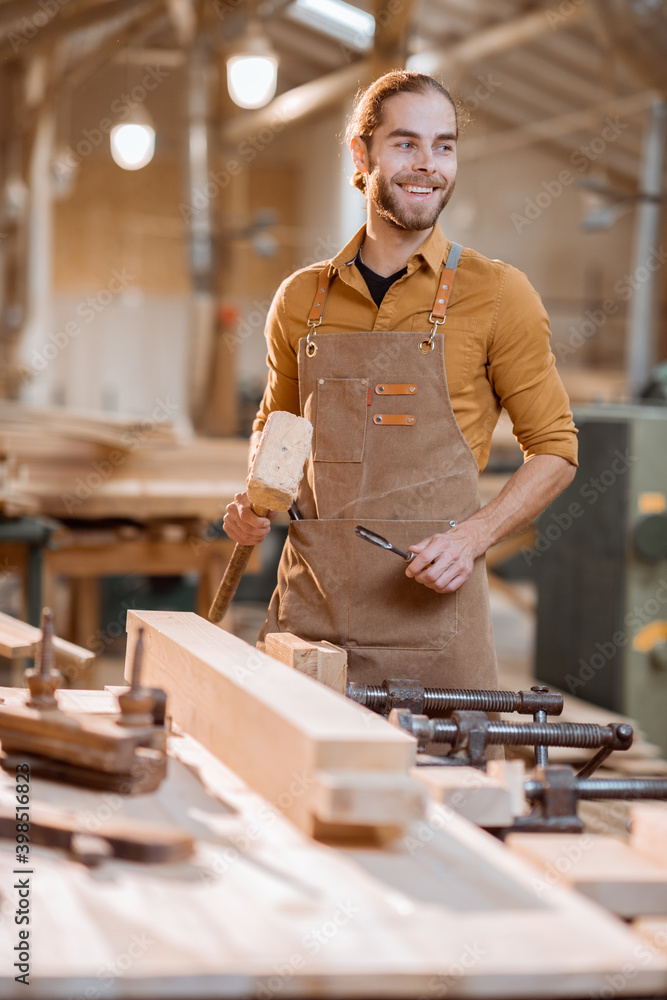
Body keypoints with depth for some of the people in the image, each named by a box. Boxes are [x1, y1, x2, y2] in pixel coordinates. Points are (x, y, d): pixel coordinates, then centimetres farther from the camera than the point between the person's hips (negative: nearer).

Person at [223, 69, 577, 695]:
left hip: (430, 605, -3)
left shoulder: (497, 293, 0)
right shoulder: (302, 299, 10)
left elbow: (554, 448, 3)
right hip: (308, 606, 3)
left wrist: (471, 537, -11)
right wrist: (254, 499, 4)